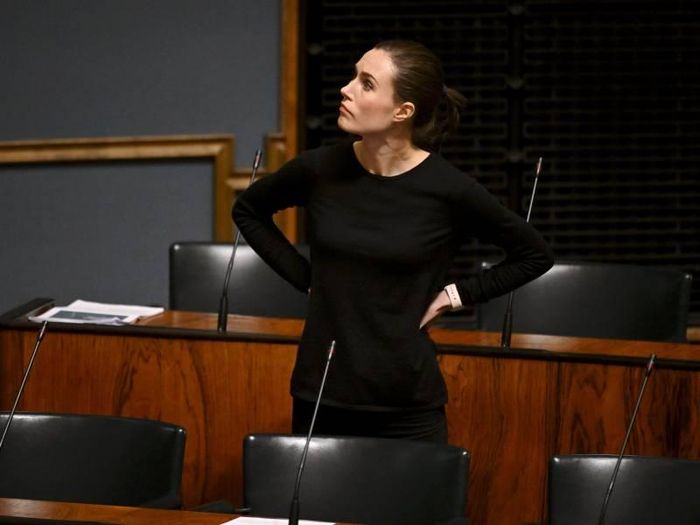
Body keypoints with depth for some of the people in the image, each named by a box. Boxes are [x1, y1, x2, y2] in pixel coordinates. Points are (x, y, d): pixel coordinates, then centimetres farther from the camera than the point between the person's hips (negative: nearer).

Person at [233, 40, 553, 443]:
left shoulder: (448, 190, -11)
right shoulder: (320, 169, -4)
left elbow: (535, 255, 3)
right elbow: (248, 211, 17)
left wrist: (456, 296, -2)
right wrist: (305, 277, 7)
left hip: (408, 408, -2)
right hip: (320, 396, 3)